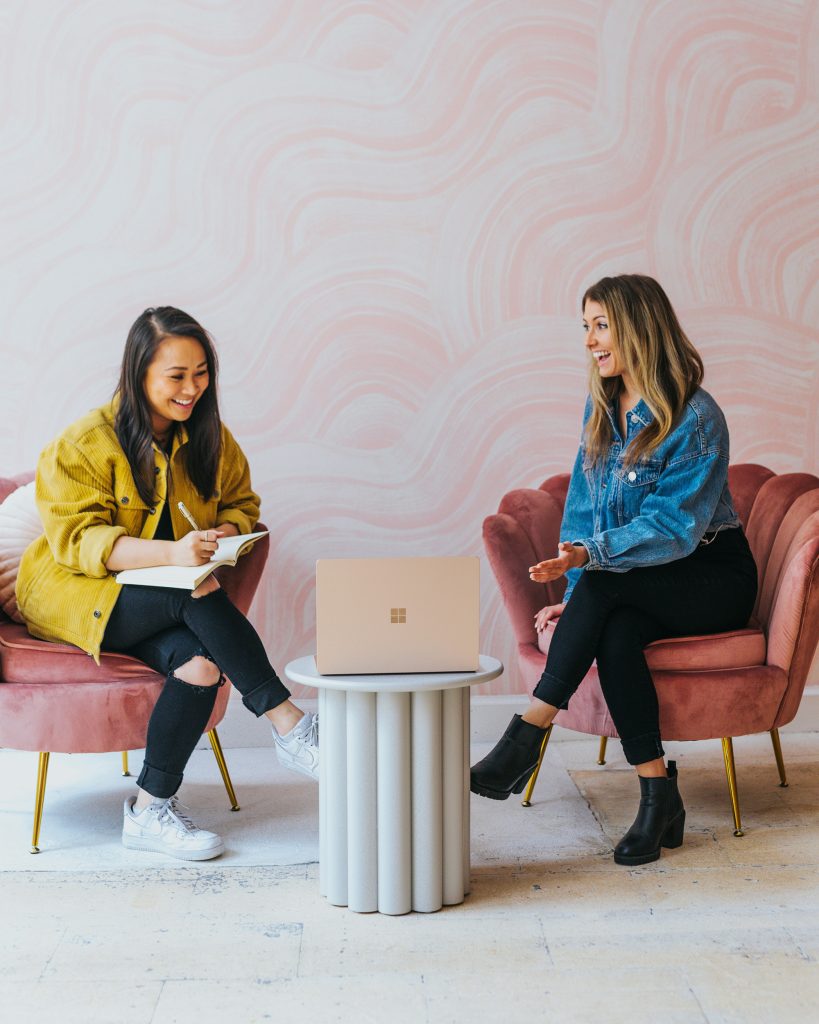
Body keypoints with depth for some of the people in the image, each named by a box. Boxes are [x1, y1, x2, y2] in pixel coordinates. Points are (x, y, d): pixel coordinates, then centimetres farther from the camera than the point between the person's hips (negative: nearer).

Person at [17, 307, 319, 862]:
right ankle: (289, 726, -25)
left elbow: (242, 503, 15)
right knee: (198, 598, -33)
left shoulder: (211, 438, 5)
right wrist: (170, 553, -35)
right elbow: (77, 538, -19)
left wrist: (224, 534, -11)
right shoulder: (83, 443, -12)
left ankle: (150, 810, -17)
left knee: (200, 664, -30)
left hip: (166, 598, 5)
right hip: (73, 593, -5)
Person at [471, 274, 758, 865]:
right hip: (636, 588, 5)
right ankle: (659, 796, -26)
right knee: (615, 634, -31)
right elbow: (583, 506, 7)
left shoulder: (698, 418, -16)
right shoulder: (601, 407, 6)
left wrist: (588, 555, -35)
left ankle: (528, 734, -31)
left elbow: (673, 526, -22)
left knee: (607, 583, -34)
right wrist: (576, 595, -5)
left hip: (713, 577, -5)